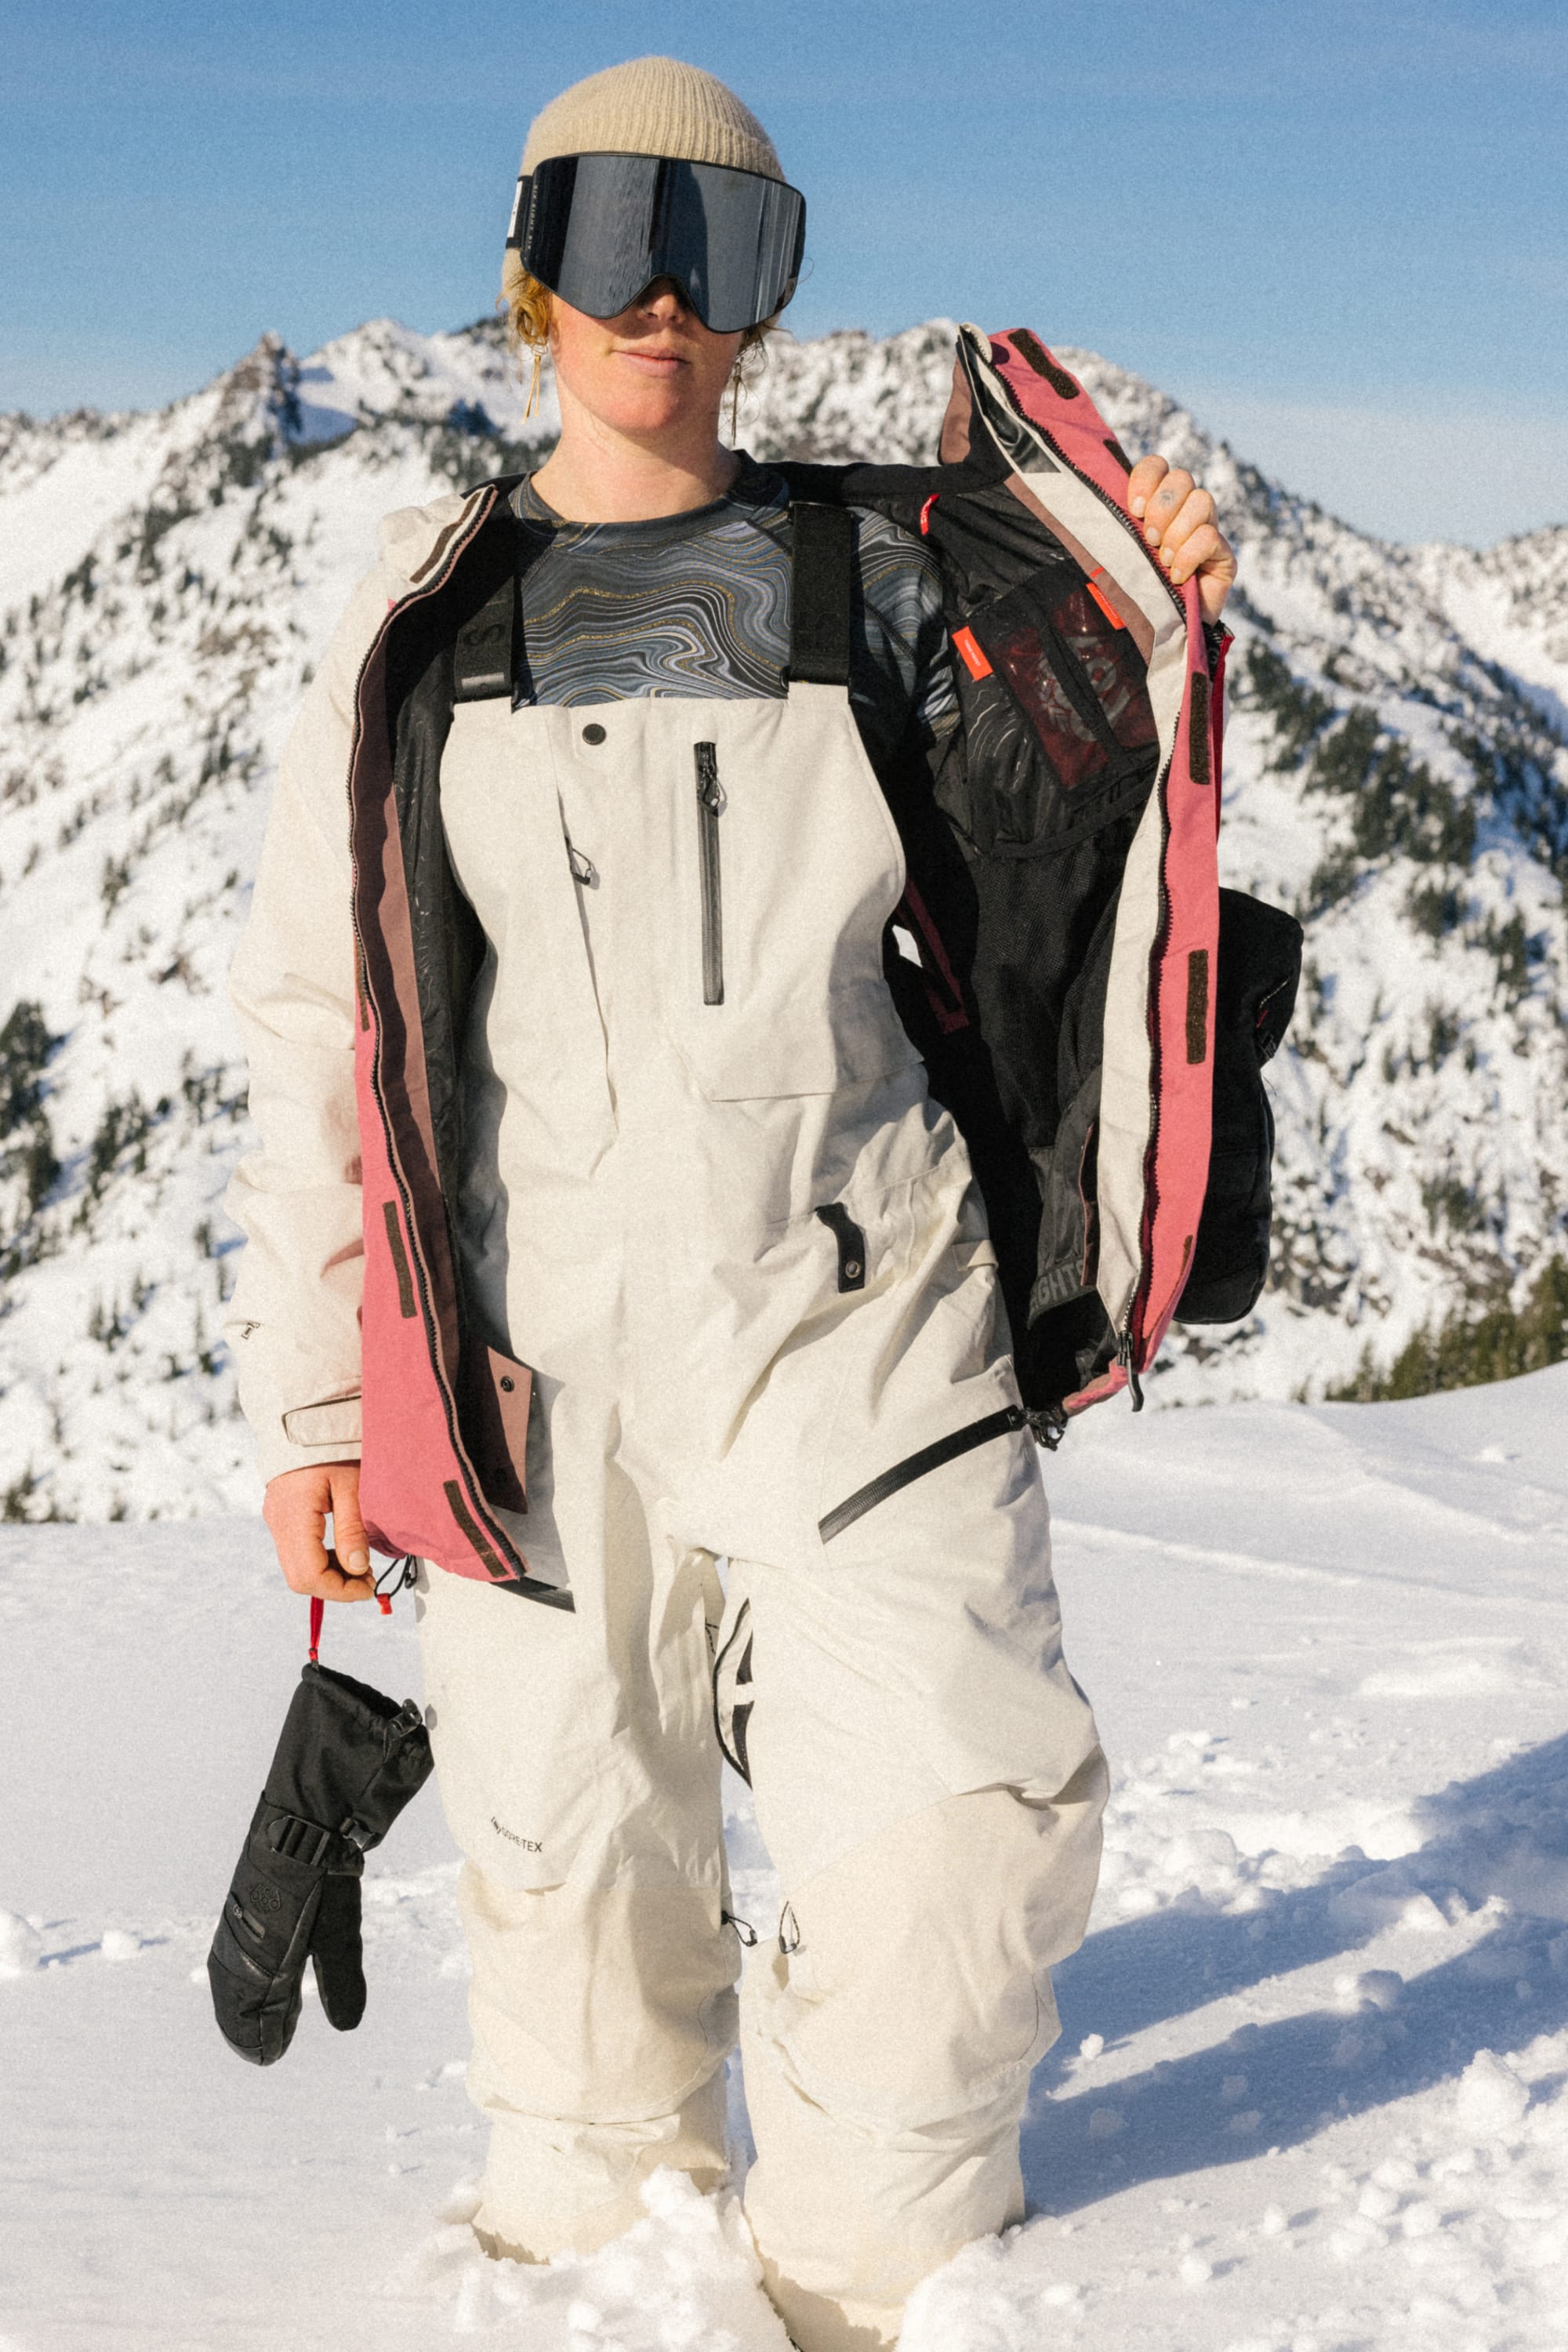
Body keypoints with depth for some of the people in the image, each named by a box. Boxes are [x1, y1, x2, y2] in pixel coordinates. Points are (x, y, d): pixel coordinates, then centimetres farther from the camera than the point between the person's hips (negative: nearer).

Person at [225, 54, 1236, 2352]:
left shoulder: (883, 576, 8)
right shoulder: (427, 616, 8)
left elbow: (1077, 869, 14)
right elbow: (317, 1023, 8)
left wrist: (1161, 646, -5)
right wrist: (309, 1402, 6)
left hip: (858, 1321, 0)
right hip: (536, 1358, 1)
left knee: (962, 1822, -10)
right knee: (577, 1861, 8)